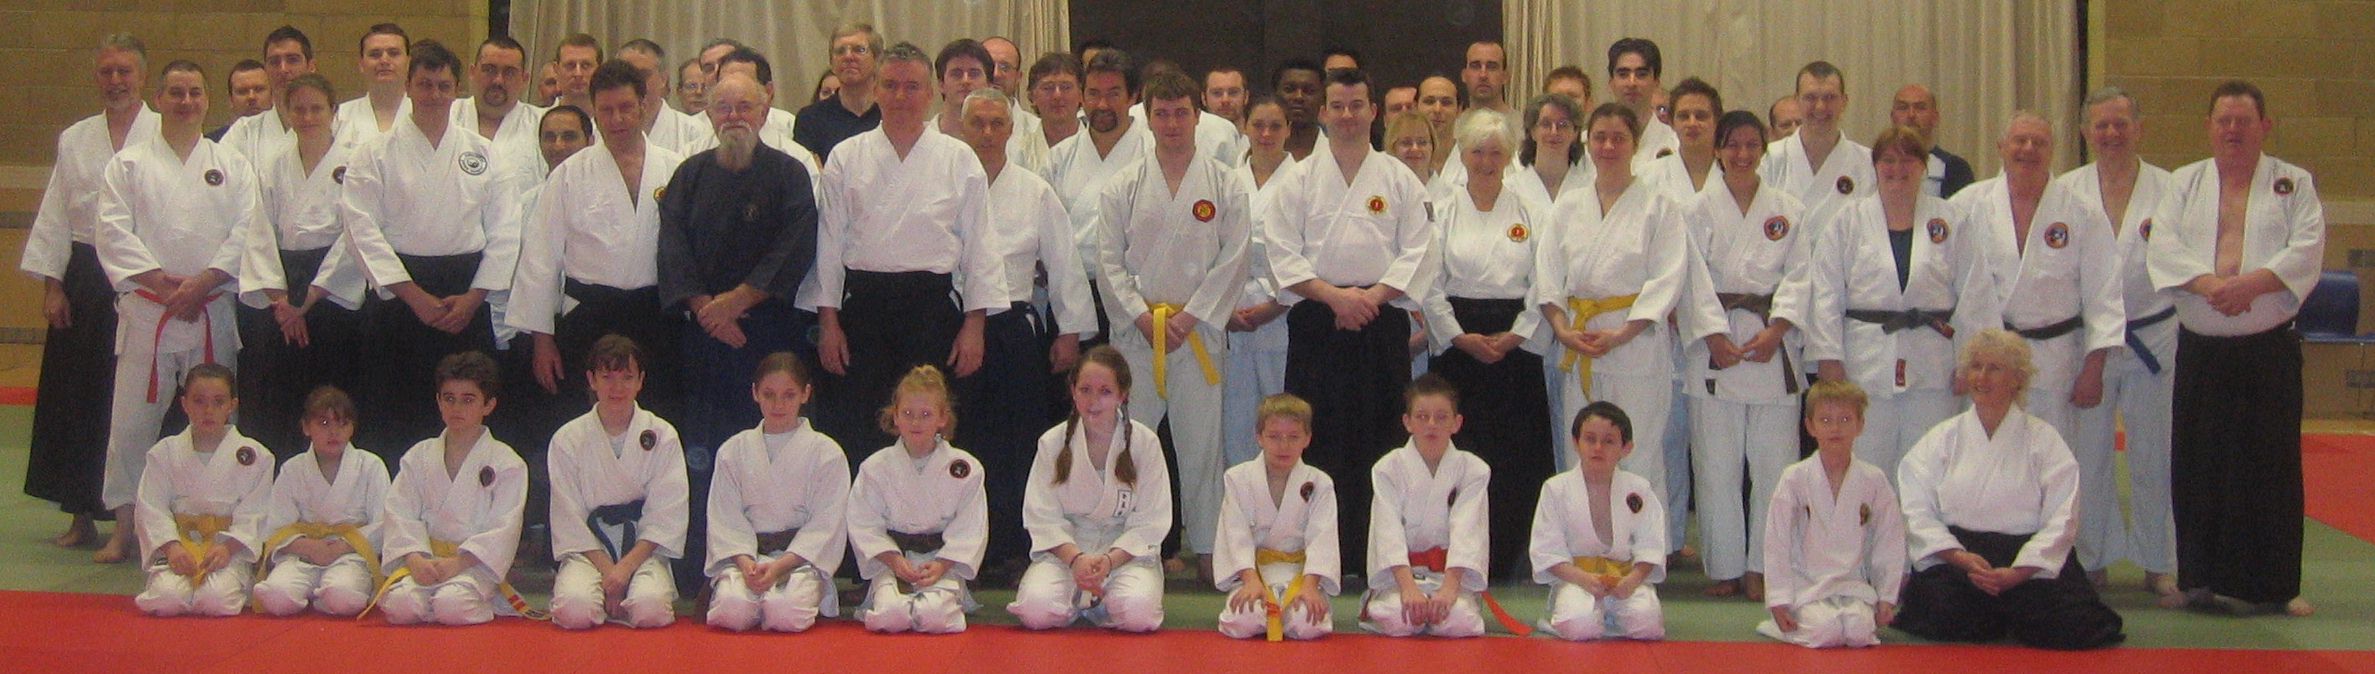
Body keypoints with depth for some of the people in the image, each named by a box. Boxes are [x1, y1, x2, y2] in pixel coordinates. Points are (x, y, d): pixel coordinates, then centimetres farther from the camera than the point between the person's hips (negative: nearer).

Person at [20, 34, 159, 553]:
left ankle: (130, 520, 4)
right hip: (84, 281, 4)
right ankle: (82, 516, 19)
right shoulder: (74, 140, 12)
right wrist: (52, 286, 6)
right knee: (75, 394, 7)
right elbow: (55, 217, 12)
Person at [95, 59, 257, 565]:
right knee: (132, 419, -1)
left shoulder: (231, 164, 9)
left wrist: (202, 282, -12)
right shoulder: (129, 163, 7)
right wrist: (159, 280, -13)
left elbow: (247, 231, -1)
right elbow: (113, 231, -2)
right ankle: (124, 528, 8)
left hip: (213, 310, 1)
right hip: (146, 309, -1)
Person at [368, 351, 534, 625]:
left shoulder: (507, 464, 2)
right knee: (401, 604, -28)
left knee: (452, 605, -32)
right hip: (424, 557, 2)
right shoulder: (419, 456, 13)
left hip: (474, 563, -2)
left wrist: (458, 562, -18)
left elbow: (504, 530, -6)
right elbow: (399, 513, 4)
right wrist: (415, 559, -14)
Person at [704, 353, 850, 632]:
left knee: (786, 612, -32)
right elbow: (725, 518, 5)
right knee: (732, 608, -29)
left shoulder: (826, 452, 4)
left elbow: (825, 525, -3)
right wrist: (745, 562, -14)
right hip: (744, 554, 2)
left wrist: (780, 566, -16)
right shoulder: (734, 450, 12)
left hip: (801, 557, -2)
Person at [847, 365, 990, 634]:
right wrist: (894, 560, -15)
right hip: (891, 557, 0)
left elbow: (970, 529, -2)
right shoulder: (875, 468, 0)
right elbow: (864, 524, -1)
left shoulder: (965, 468, -2)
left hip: (944, 560, 0)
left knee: (937, 616, -28)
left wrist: (941, 565, -15)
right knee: (890, 615, -28)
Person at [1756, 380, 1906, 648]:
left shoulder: (1873, 480, 2)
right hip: (1805, 585, -2)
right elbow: (1777, 542, -3)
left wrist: (1886, 598, 4)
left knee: (1860, 630, -26)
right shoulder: (1794, 478, -4)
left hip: (1854, 585, 2)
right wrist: (1779, 601, -7)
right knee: (1827, 631, -28)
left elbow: (1889, 542, 8)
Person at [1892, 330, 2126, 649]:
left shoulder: (2043, 440, 6)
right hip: (1952, 559, 1)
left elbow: (2061, 519, -3)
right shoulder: (1941, 440, 11)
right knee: (1943, 619, -27)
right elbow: (1917, 512, 2)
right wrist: (1960, 557, -15)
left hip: (2028, 562, -1)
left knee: (2065, 627, -24)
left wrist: (2017, 572, -17)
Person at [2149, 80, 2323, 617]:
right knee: (2198, 464, 2)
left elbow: (2306, 249, -7)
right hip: (2201, 349, 1)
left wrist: (2251, 282, -22)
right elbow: (2165, 245, -5)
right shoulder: (2184, 182, 10)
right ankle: (2201, 577, 11)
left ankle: (2267, 583, 8)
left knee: (2270, 463, -1)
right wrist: (2210, 284, -21)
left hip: (2269, 349, -1)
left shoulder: (2295, 184, 7)